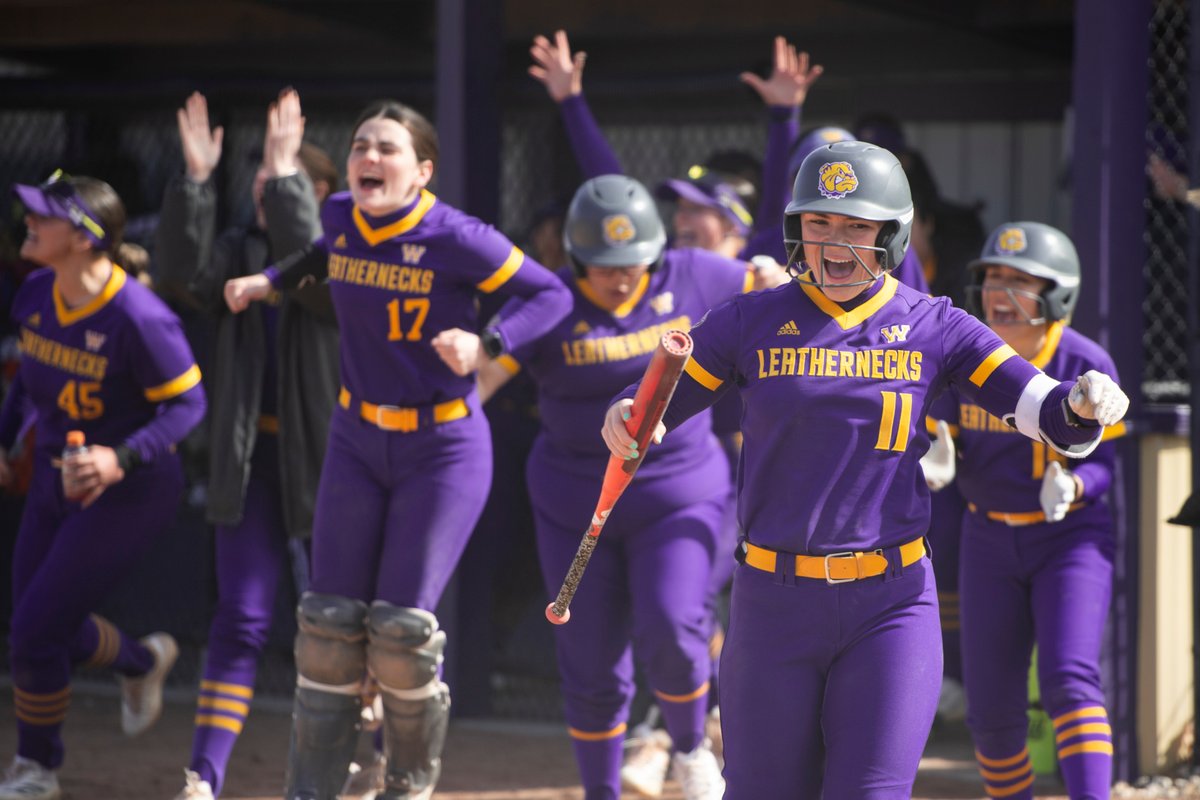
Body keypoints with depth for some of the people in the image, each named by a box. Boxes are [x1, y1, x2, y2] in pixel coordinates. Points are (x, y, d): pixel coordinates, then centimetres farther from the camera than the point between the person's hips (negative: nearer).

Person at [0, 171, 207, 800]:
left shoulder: (137, 318, -27)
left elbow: (187, 403, -21)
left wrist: (122, 458, -32)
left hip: (129, 492, -7)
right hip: (54, 482, 7)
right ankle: (141, 661, 46)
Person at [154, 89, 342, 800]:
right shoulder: (242, 253, 8)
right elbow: (185, 274, -11)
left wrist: (284, 172, -29)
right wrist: (196, 179, -20)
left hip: (327, 457, -3)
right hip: (252, 456, 3)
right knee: (240, 620, -4)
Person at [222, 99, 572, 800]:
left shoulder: (455, 238, -19)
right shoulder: (341, 217, -2)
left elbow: (552, 295, -14)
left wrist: (486, 345, -27)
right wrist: (271, 281, 12)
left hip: (444, 447, -5)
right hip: (357, 440, 5)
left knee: (402, 624, -7)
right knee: (331, 620, 2)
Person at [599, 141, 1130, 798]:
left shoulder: (934, 329, 2)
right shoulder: (751, 323, 2)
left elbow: (1052, 417, -5)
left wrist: (1084, 404, -29)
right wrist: (625, 420, -19)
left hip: (892, 603, -1)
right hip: (774, 602, 1)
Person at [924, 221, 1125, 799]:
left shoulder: (1087, 365, -15)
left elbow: (1101, 463, -12)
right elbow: (942, 446, 1)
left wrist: (1071, 487, -34)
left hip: (1071, 539, -4)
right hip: (990, 540, 4)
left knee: (1070, 679, -21)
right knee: (992, 711, 5)